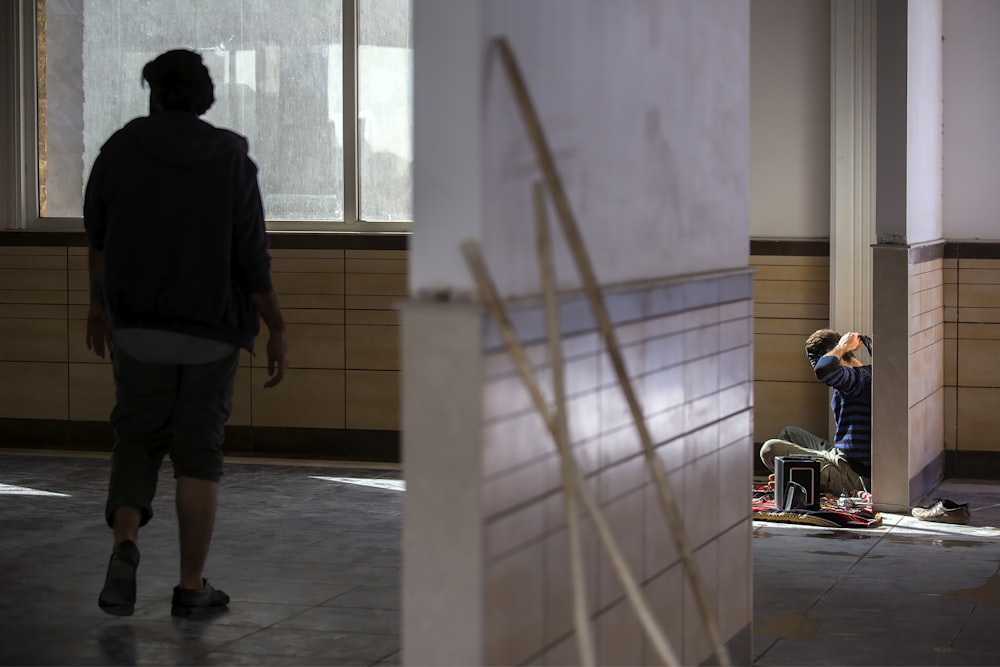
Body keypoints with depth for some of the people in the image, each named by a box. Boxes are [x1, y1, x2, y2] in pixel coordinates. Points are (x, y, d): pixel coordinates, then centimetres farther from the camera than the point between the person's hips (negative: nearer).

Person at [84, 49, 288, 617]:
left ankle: (125, 546, -12)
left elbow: (96, 237, 10)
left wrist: (100, 304, 25)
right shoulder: (233, 160, -4)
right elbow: (254, 257, -8)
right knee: (199, 455, 7)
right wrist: (278, 332, 1)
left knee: (137, 442, 12)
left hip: (139, 328, 1)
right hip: (213, 333, -1)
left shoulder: (120, 150, -1)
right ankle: (192, 586, 9)